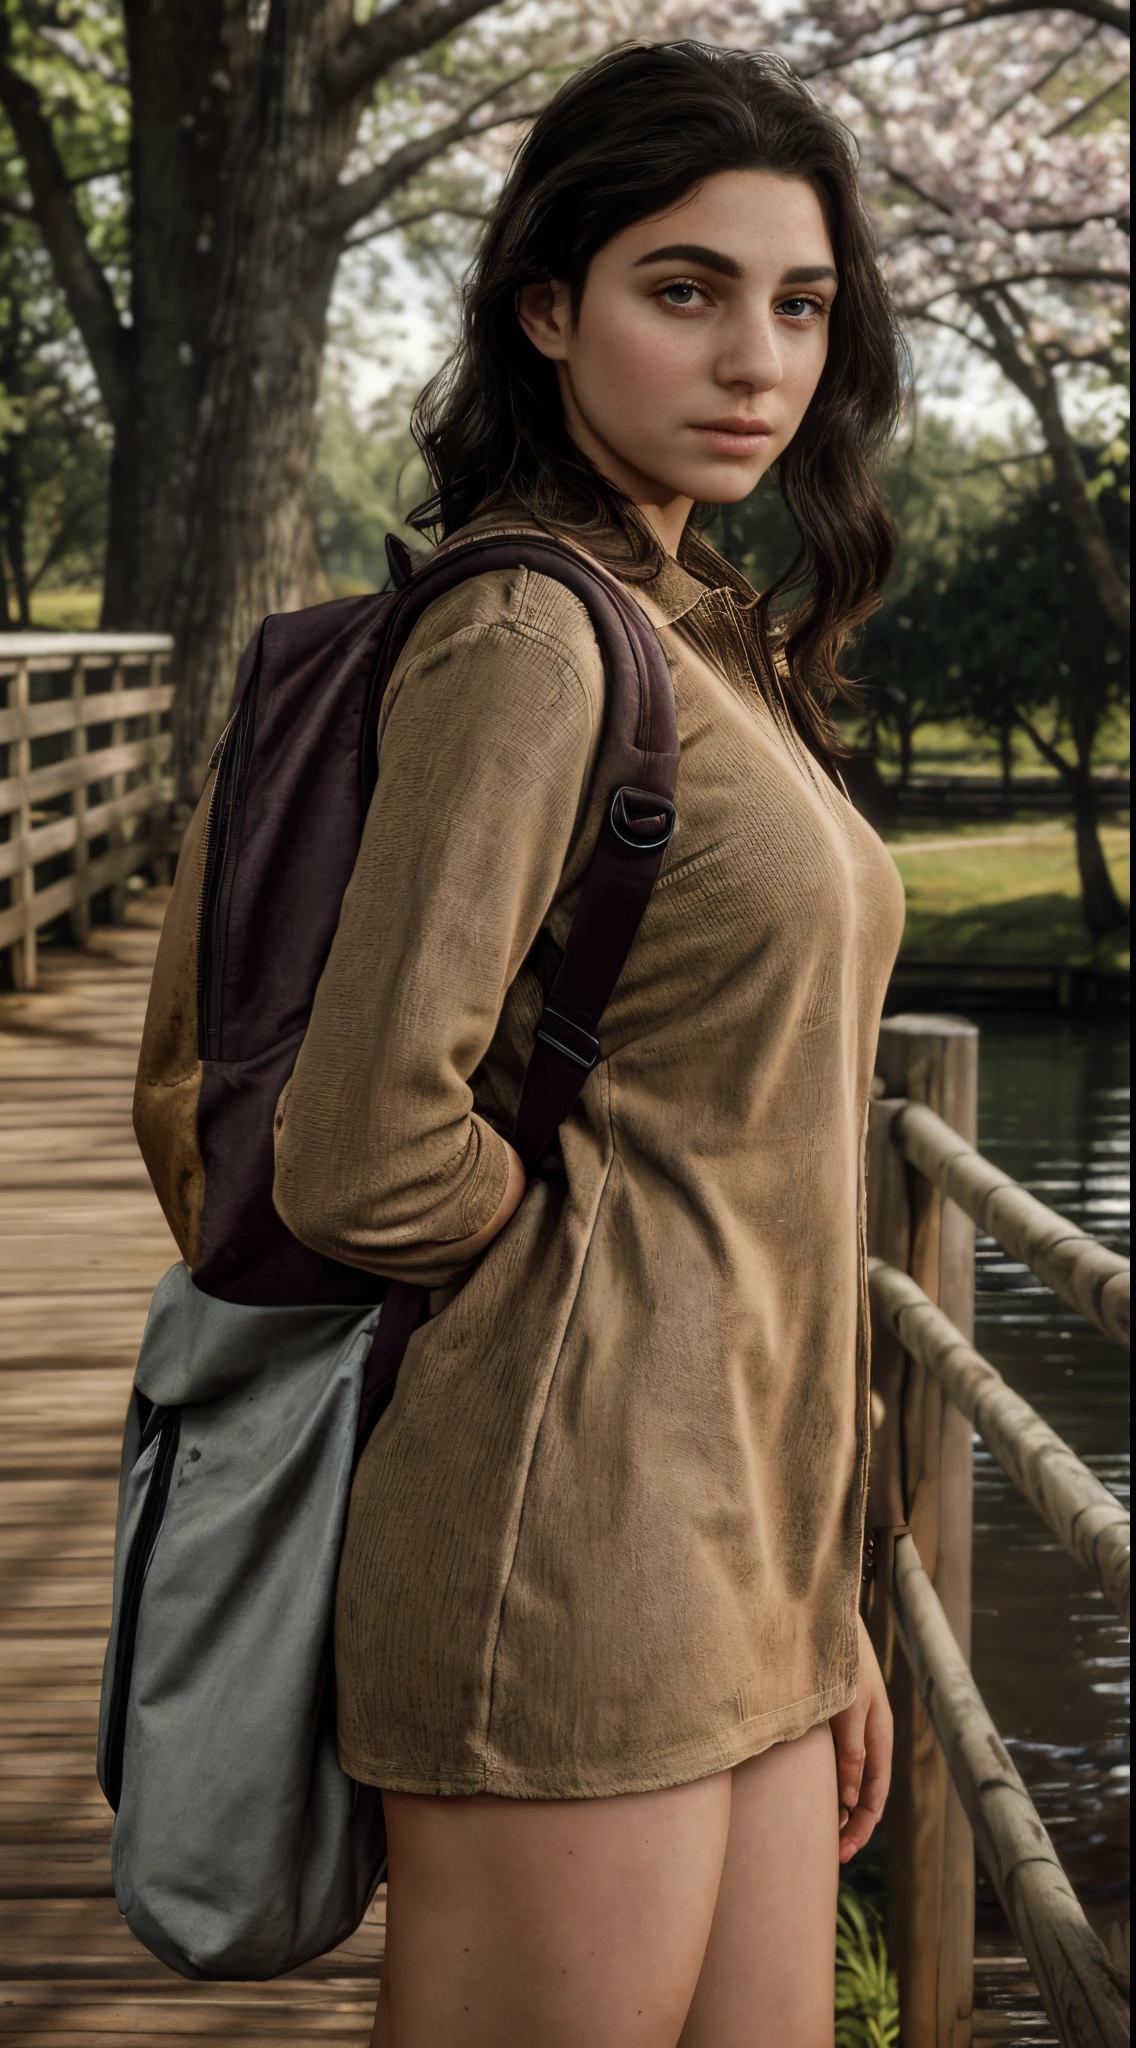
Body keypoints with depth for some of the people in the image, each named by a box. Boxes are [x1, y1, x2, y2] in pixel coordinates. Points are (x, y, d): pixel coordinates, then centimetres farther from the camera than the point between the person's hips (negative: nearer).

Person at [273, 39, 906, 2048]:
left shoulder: (716, 642, 15)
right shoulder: (526, 640, -14)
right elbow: (362, 1157, -22)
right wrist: (575, 1265, -1)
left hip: (732, 1566, 9)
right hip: (572, 1550, -9)